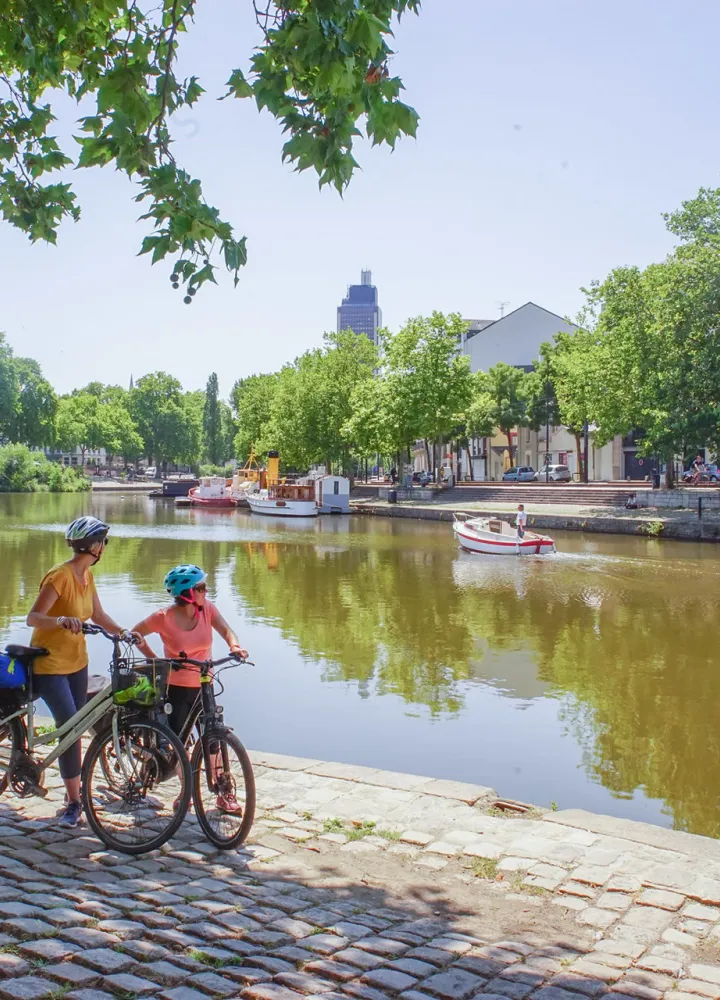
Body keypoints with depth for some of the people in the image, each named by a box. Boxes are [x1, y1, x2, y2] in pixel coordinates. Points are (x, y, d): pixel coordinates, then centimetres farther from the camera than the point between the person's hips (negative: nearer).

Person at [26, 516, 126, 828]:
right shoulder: (60, 576, -22)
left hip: (77, 662, 8)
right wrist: (62, 620, -45)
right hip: (49, 665, -8)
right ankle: (74, 801, -3)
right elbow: (33, 618, -27)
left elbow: (99, 615, 11)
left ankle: (74, 793, 25)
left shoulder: (87, 575, 3)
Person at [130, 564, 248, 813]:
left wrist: (234, 645, -40)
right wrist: (153, 658, -13)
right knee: (179, 741, 6)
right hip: (176, 688, -2)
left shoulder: (207, 609, -7)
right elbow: (135, 633, -4)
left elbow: (225, 629, -19)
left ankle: (224, 793, 12)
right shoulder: (164, 618, -16)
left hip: (203, 687, 2)